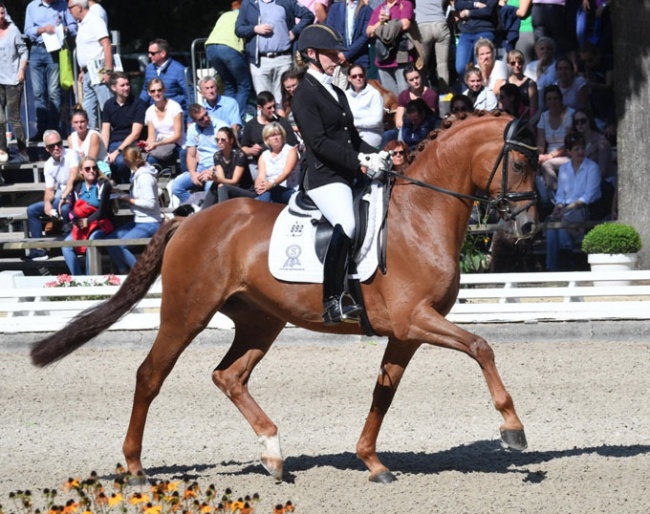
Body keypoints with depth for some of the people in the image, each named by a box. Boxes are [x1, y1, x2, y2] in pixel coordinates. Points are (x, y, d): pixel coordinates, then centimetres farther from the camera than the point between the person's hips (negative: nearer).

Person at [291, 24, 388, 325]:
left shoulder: (336, 93, 21)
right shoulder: (305, 94, -6)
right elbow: (319, 142, -16)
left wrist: (373, 155, 2)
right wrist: (359, 161, -20)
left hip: (349, 175, 9)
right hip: (323, 176, -9)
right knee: (346, 226, -27)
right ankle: (332, 302, -25)